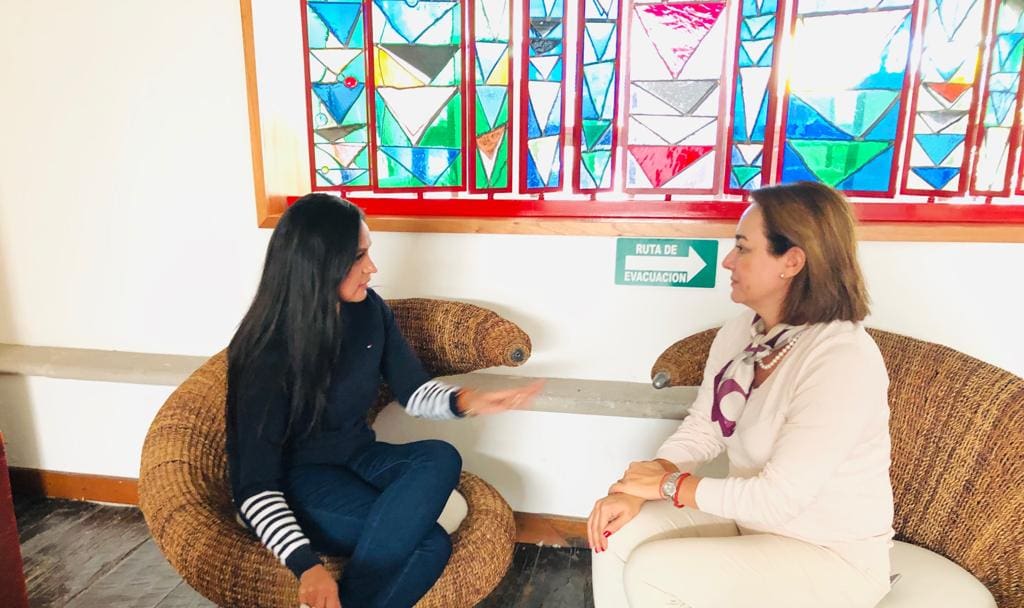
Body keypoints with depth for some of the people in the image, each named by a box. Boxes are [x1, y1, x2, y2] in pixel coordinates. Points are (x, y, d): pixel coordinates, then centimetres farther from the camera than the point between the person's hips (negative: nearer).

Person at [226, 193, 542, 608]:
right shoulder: (267, 353, -23)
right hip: (296, 480, -6)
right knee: (428, 544, -28)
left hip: (356, 458, 7)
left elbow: (412, 390, 4)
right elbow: (256, 485, -22)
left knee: (440, 459, -27)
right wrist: (306, 566, -38)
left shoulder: (369, 311, -6)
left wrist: (466, 401, -19)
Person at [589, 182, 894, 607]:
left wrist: (669, 484, -18)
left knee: (651, 572, -21)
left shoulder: (843, 361, -29)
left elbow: (777, 497, -29)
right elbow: (701, 429, -1)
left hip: (830, 556, -6)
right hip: (750, 517, 7)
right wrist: (635, 489, -16)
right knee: (617, 534, -9)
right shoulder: (739, 332, -2)